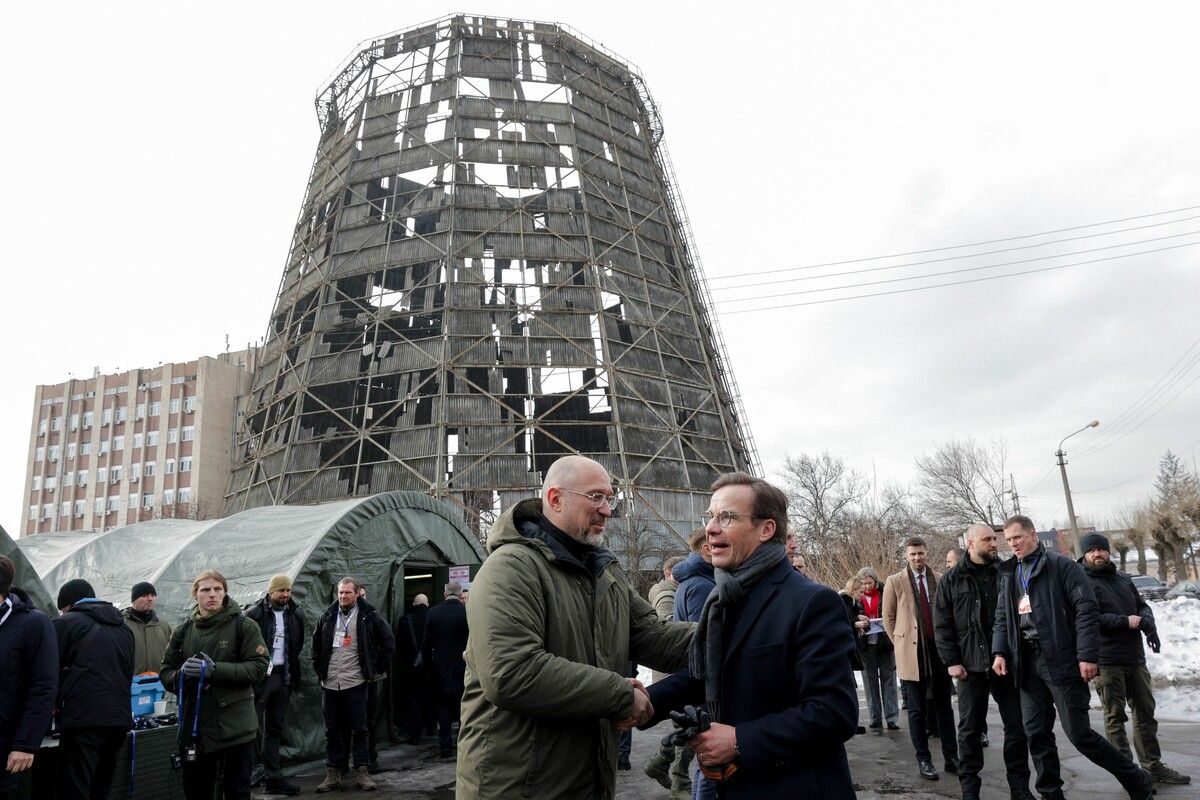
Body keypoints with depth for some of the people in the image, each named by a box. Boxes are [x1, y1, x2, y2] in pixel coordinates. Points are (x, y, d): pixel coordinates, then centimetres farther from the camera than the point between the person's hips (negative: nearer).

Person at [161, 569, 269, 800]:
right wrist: (182, 673, -14)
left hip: (234, 727, -4)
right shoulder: (182, 632, 9)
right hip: (194, 728, 4)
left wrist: (214, 669, -21)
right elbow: (166, 674, 9)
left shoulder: (244, 626, -4)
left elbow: (259, 668, -12)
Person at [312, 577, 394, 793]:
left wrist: (378, 668, 3)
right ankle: (333, 773, 18)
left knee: (359, 730, 2)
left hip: (355, 683, -3)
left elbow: (387, 641, 4)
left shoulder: (367, 616, -3)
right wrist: (319, 668, 14)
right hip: (330, 683, 3)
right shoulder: (328, 617, 7)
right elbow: (316, 643, 21)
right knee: (333, 731, 9)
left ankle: (362, 771, 10)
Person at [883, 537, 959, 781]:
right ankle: (923, 760, 13)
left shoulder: (941, 580, 3)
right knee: (917, 710, 5)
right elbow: (889, 618, 5)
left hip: (939, 649, 2)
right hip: (911, 652, -2)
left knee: (944, 707, 10)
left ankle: (951, 757, 19)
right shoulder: (894, 582, -2)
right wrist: (901, 644, 3)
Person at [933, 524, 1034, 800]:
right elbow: (942, 625, 1)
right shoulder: (952, 580, 1)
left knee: (1017, 726, 6)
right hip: (970, 665, -1)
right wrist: (952, 661, -5)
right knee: (970, 728, 6)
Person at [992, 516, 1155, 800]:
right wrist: (999, 651, 2)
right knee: (1036, 733, 7)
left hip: (1062, 660, -6)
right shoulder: (1009, 574, 13)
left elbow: (1086, 610, -12)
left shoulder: (1062, 566, -6)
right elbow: (1002, 618, 16)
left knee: (1079, 733, -1)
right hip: (1027, 662, 6)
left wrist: (1087, 655, -18)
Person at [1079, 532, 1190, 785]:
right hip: (1107, 662, -7)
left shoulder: (1124, 579, 15)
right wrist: (1126, 621, -19)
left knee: (1145, 712, 15)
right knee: (1115, 717, 2)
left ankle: (1153, 765, 26)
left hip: (1135, 658, 7)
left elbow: (1142, 605, 19)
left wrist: (1148, 622, -2)